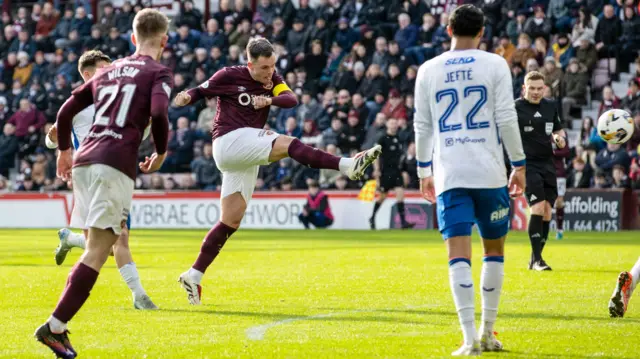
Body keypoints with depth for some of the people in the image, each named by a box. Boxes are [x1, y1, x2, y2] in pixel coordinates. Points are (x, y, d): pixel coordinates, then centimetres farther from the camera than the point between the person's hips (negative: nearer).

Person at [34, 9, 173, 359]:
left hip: (84, 162, 7)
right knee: (97, 252, -8)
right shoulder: (158, 73, 3)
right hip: (115, 165, -7)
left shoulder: (109, 71, 22)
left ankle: (58, 325, 8)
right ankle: (55, 327, -18)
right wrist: (161, 153, 1)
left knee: (96, 248, 15)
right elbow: (159, 114, -15)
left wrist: (64, 151, 36)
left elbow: (66, 110, 22)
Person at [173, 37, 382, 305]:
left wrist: (271, 99, -27)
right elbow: (201, 91, 6)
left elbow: (291, 99, -6)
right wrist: (186, 97, -16)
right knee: (288, 144, -24)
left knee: (231, 221, 6)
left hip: (245, 157, 7)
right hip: (230, 140, -7)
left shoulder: (273, 81, 11)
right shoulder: (229, 76, -2)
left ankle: (194, 276, 10)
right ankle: (348, 165, -35)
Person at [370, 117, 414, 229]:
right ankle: (372, 218, 25)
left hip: (397, 171, 5)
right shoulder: (383, 139, -7)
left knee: (400, 194, -8)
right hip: (386, 171, -5)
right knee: (382, 196, 5)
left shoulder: (398, 139, 11)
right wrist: (376, 169, -15)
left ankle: (403, 221, -12)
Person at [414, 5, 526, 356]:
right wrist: (519, 165, 5)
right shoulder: (495, 65, 1)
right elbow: (507, 118, -3)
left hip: (448, 174, 1)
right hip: (489, 172, -1)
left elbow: (422, 126, 10)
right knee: (494, 249, 14)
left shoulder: (428, 70, 7)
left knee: (459, 254, -5)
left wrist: (423, 171, 20)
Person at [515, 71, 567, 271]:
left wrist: (560, 138, 0)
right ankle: (537, 259, -13)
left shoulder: (550, 106, 10)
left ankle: (535, 259, 16)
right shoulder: (515, 108, -6)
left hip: (547, 164, 6)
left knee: (547, 210, 4)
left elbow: (558, 131, 23)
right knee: (538, 207, -18)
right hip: (527, 164, -6)